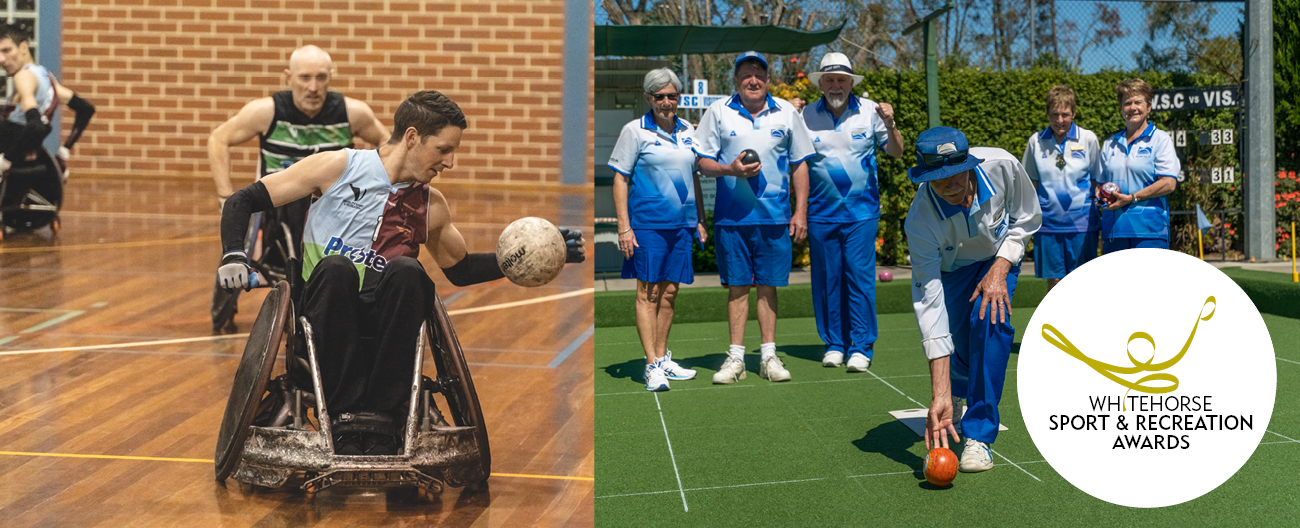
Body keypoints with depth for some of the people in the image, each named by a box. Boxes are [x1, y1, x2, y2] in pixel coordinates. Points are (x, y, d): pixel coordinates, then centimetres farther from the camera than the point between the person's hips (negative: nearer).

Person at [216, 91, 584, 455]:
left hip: (382, 317, 2)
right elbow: (242, 201, 4)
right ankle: (348, 417, -36)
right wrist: (234, 256, -14)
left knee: (407, 271, -30)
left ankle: (379, 418, -33)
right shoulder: (338, 167, 3)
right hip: (322, 312, -2)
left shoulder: (432, 205, 16)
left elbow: (461, 270, 30)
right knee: (336, 267, -35)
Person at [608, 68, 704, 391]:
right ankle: (652, 365, -2)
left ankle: (662, 358, 19)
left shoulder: (688, 132, 13)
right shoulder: (635, 131, -1)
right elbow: (620, 180, -2)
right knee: (648, 292, -3)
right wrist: (624, 226, -9)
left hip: (682, 224, 5)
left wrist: (700, 220, 17)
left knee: (670, 292, 9)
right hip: (647, 223, -5)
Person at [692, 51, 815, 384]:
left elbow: (799, 165, 11)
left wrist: (801, 211, 5)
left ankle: (768, 355, 13)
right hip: (731, 216, -1)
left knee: (768, 286, 5)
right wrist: (730, 170, -15)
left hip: (775, 217, 1)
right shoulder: (718, 112, 5)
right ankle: (736, 358, 10)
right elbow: (703, 162, 5)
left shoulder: (786, 113, 8)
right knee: (737, 287, 3)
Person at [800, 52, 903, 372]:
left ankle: (861, 347, 1)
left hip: (861, 211, -1)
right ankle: (834, 344, 16)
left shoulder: (869, 111, 2)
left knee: (860, 277, -4)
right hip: (821, 212, 1)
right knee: (827, 279, 5)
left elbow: (896, 152, 4)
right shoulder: (806, 116, 4)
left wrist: (890, 126, -14)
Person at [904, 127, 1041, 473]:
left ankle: (980, 434, -19)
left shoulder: (1003, 166, -35)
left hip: (999, 258, 0)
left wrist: (1000, 269, -28)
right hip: (950, 267, 0)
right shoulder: (920, 221, -38)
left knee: (989, 318, -26)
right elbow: (928, 304, -41)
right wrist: (939, 395, -46)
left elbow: (1028, 218, -12)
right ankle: (954, 394, 37)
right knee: (961, 352, -4)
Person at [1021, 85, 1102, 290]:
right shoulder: (1036, 141, 4)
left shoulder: (1088, 139, -1)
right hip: (1048, 222, 2)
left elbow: (1098, 181, 6)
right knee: (1054, 282, 5)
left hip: (1081, 221, -2)